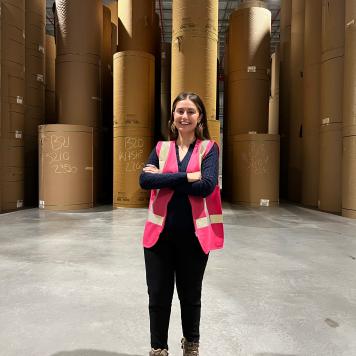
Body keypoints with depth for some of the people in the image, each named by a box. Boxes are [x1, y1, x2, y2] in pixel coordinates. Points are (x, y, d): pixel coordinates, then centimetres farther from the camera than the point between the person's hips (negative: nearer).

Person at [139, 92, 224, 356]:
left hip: (194, 234, -1)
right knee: (158, 295, 10)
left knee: (190, 294, 18)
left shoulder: (209, 148, 0)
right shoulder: (161, 148, 6)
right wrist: (185, 177, -18)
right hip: (160, 232, 1)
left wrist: (164, 177, -13)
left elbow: (207, 186, -16)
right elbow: (145, 180, -10)